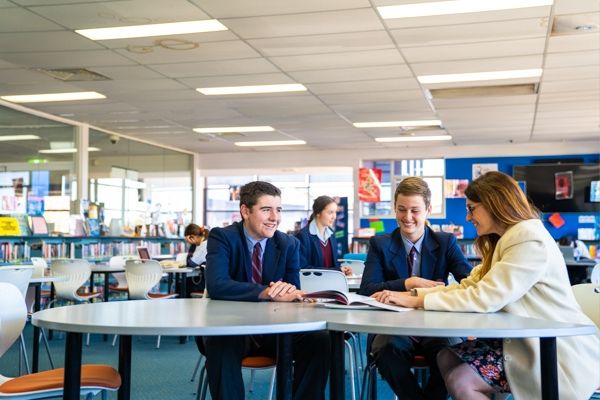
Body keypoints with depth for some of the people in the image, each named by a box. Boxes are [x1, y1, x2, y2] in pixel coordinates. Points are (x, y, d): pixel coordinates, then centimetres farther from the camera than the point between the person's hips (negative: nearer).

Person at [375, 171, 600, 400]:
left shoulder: (531, 242, -18)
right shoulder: (503, 241, 14)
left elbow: (484, 298, -23)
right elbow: (468, 287, 7)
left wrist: (418, 301, -17)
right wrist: (412, 294, -4)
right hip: (529, 343, 9)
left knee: (460, 381, -17)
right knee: (447, 359, -4)